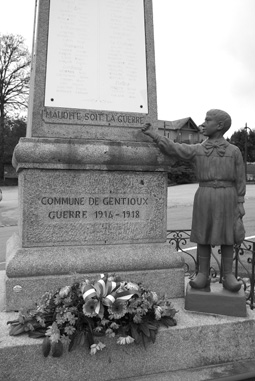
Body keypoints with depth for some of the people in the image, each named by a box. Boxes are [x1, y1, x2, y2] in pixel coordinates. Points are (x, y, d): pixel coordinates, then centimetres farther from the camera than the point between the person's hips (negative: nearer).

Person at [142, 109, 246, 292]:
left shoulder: (234, 151, 3)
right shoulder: (197, 150, 8)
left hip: (227, 197, -1)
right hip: (204, 197, 2)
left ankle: (228, 275, 12)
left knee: (227, 236, 3)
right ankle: (203, 274, 12)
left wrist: (240, 204, -1)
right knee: (203, 236, 3)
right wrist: (153, 133, 0)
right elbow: (172, 148, 5)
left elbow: (240, 180, 4)